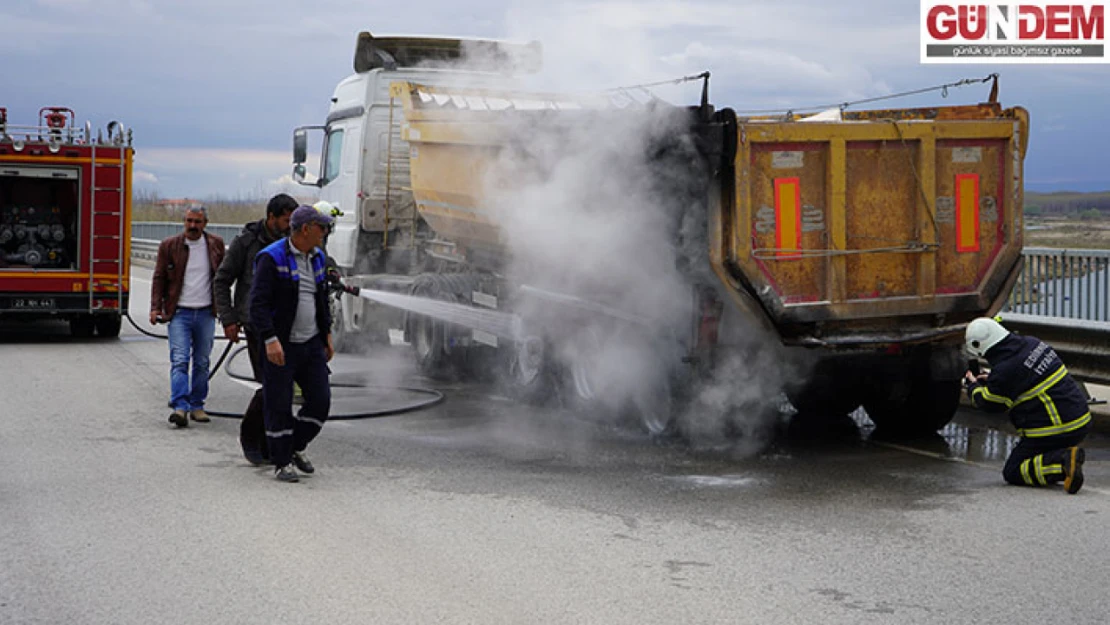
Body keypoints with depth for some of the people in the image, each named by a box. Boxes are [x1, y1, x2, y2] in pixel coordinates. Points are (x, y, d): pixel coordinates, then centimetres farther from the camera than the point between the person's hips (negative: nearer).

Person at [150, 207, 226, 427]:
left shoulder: (216, 244, 6)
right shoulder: (169, 246, 1)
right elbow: (159, 278, 3)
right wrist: (155, 307, -6)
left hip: (206, 313, 2)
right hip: (179, 312, -2)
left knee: (202, 363, 8)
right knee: (179, 360, -12)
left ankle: (197, 405, 18)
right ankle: (180, 407, -18)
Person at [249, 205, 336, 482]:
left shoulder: (316, 257, 10)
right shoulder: (271, 258, -13)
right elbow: (258, 303, -19)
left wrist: (326, 335, 19)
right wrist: (270, 340, -28)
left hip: (311, 344, 7)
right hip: (280, 346, -7)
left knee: (320, 401, 4)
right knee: (278, 406, 1)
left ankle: (297, 447, 24)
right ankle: (281, 462, 13)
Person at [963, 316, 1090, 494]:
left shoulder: (1004, 372, -18)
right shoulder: (1033, 343, 6)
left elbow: (989, 403, 1)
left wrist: (973, 386, 21)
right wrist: (988, 381, 28)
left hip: (1054, 431, -9)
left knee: (1012, 472, 3)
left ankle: (1064, 462, -18)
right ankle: (1065, 453, 9)